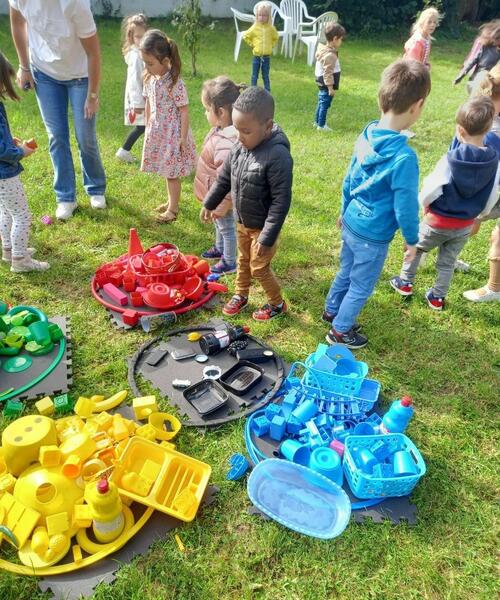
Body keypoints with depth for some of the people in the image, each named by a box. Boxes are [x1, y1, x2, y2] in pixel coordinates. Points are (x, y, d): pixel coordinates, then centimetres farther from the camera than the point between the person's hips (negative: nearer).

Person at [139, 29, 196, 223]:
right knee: (167, 172, 18)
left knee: (172, 173, 1)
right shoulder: (150, 79, 2)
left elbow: (184, 111, -17)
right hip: (158, 133, 7)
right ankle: (172, 202, 33)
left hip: (173, 134, -7)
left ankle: (173, 209, 14)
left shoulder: (175, 83, -19)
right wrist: (148, 128, 16)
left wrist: (183, 138, -17)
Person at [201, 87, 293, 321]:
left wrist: (267, 237, -26)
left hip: (262, 226, -7)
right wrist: (209, 203, 17)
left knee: (259, 268, 7)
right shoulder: (239, 146, -8)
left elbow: (281, 200, -28)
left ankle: (277, 304, 30)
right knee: (243, 260, 23)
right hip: (242, 222, 7)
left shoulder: (277, 156, -30)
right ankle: (240, 295, 45)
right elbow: (224, 178, 8)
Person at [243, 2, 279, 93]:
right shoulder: (254, 28, -6)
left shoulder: (271, 28, -3)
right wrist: (252, 44, 1)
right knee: (254, 76, 7)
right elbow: (245, 36, 3)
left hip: (267, 57, 1)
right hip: (257, 56, -1)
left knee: (266, 76, 9)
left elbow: (275, 38, 14)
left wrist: (271, 45, 5)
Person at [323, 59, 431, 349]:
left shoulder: (367, 136, -7)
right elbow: (405, 207, -20)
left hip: (351, 224, 7)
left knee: (346, 272, 28)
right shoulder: (404, 157, -29)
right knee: (361, 287, 15)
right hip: (373, 236, -7)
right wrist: (412, 240, -4)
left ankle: (332, 310, 50)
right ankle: (340, 331, 33)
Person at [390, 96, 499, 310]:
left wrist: (423, 202, 5)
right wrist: (477, 214, 18)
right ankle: (438, 297, 32)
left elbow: (429, 193, -17)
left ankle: (405, 283, 34)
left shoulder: (450, 160, -25)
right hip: (465, 227, 4)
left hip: (437, 222, -3)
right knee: (447, 262, 20)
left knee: (415, 247, 22)